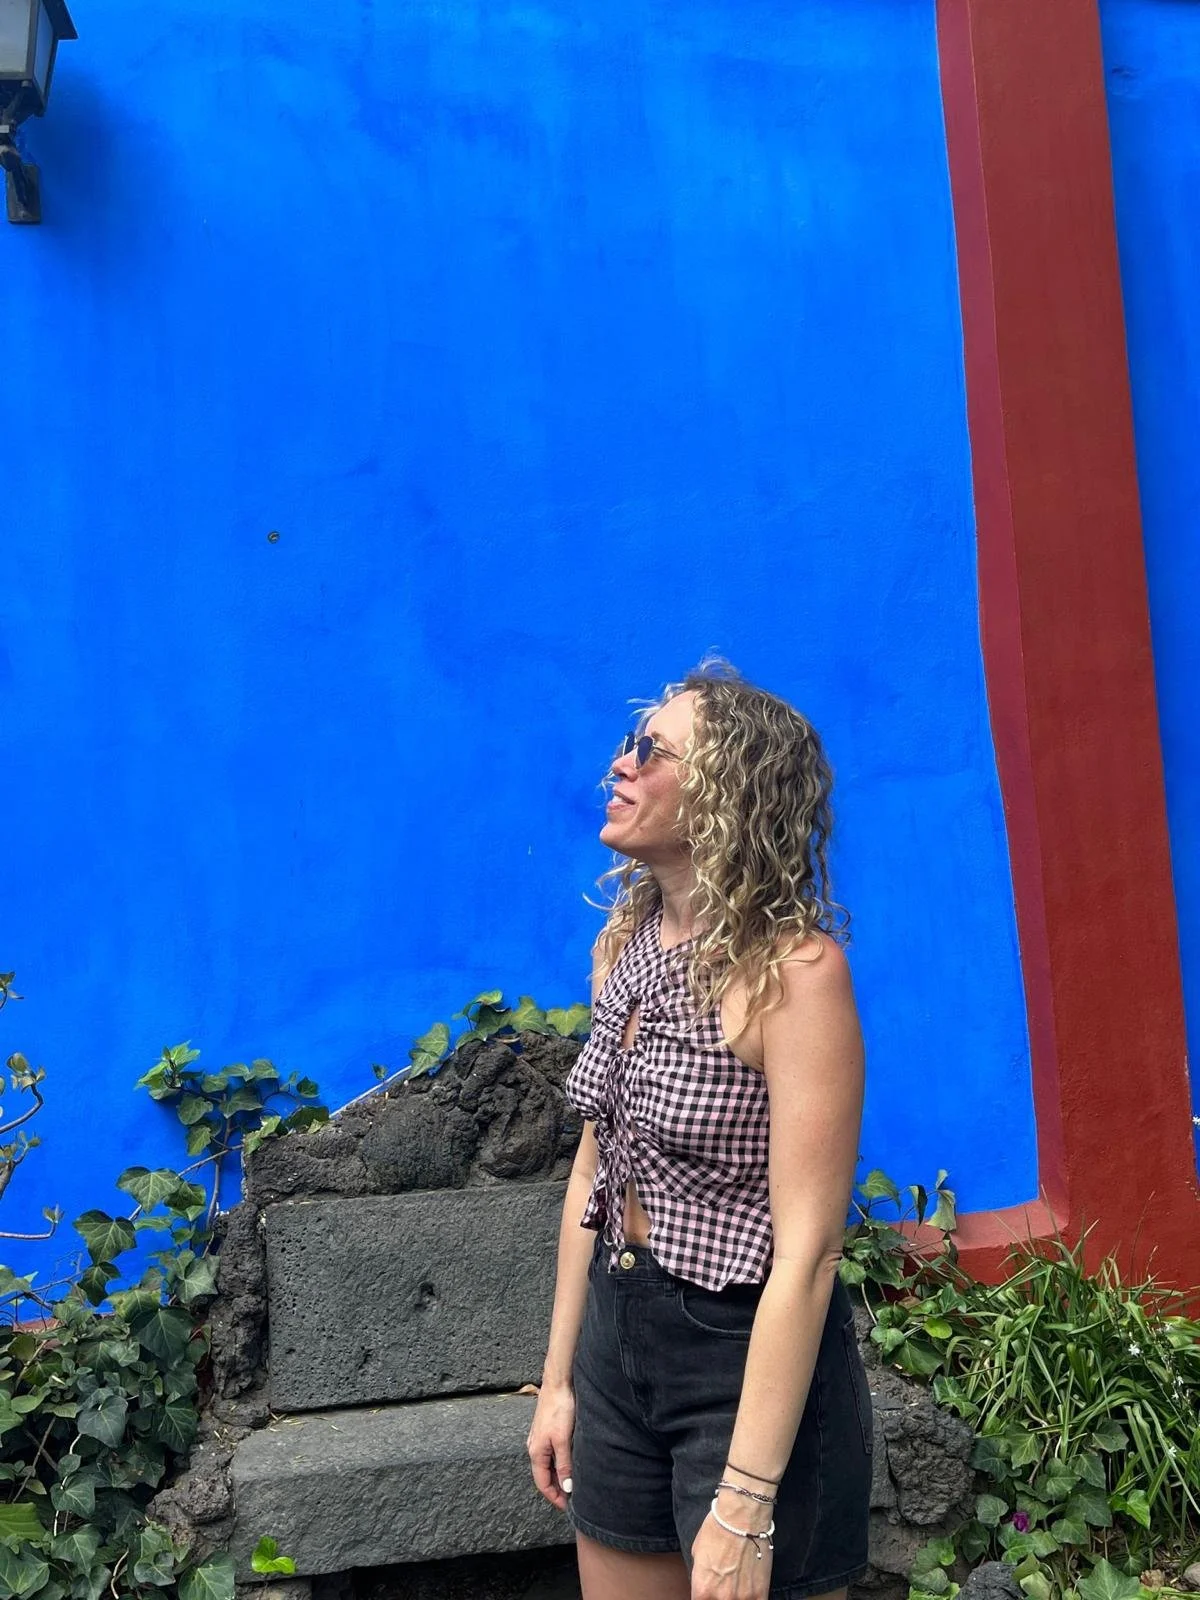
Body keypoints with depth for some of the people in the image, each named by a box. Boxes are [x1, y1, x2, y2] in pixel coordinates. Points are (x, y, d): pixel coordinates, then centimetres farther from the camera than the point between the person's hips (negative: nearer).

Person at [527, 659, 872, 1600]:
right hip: (616, 1339, 7)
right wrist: (559, 1378, 11)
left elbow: (805, 1254, -22)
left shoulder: (793, 969, -21)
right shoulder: (624, 946, 1)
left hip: (749, 1358, -7)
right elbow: (595, 1169, 8)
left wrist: (745, 1504, -22)